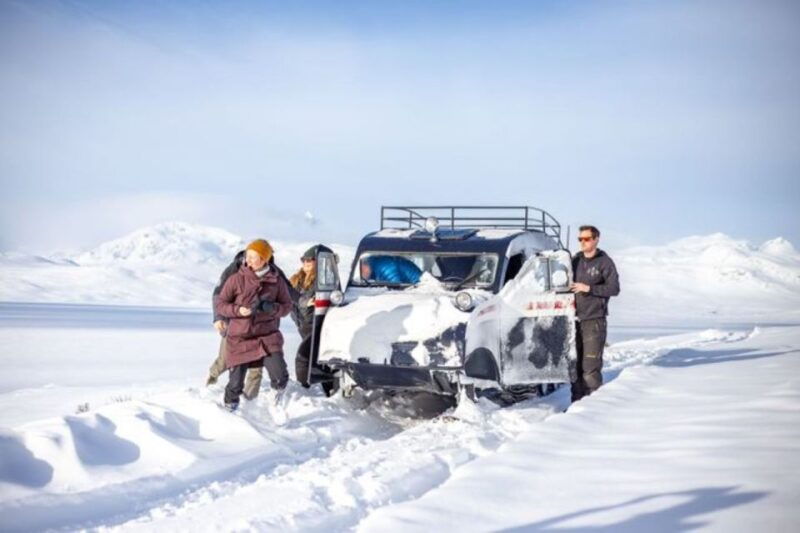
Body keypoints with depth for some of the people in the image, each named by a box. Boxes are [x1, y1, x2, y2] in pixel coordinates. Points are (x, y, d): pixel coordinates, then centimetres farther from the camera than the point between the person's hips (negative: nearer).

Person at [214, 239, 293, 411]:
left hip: (268, 337, 0)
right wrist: (238, 310, -18)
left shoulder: (276, 281, 1)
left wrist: (273, 308, -14)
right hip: (240, 338, 0)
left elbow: (287, 305, 7)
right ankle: (230, 409, 30)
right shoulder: (236, 279, -3)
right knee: (235, 383, 4)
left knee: (280, 376, -16)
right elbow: (219, 304, 0)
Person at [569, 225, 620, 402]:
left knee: (591, 365, -10)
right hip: (575, 319, 6)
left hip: (594, 321, -6)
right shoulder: (576, 260, 14)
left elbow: (614, 288, -10)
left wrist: (588, 288, -16)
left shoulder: (604, 262, -2)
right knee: (575, 363, 8)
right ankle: (577, 402, 16)